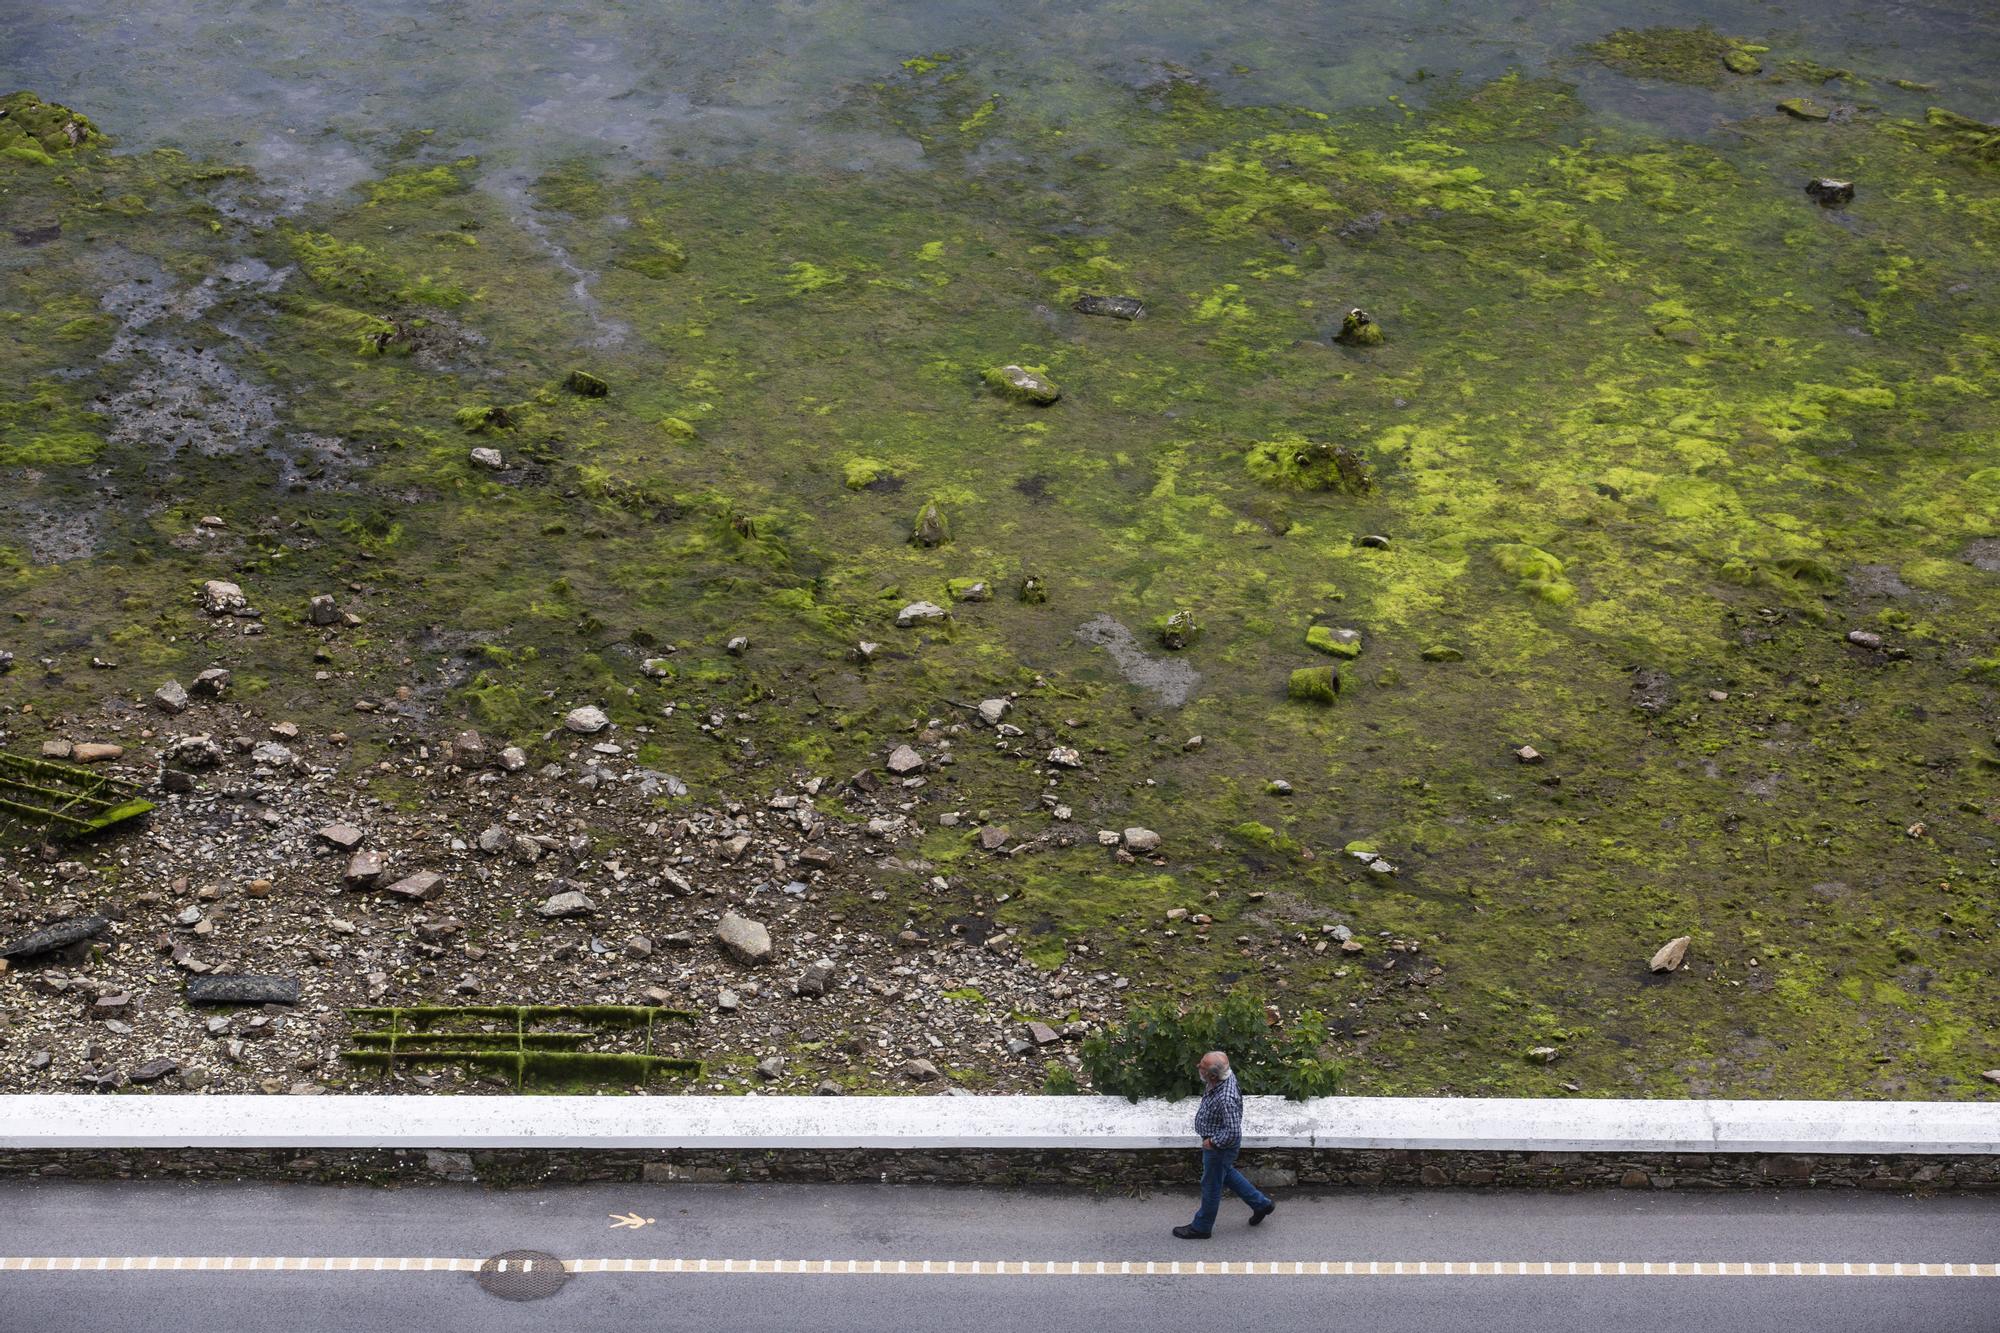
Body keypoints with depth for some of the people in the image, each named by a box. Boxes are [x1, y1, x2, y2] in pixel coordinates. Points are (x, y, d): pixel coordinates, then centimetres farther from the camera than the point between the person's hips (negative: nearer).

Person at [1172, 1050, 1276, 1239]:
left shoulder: (1226, 1099, -41)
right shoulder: (1225, 1075, -15)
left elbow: (1233, 1133, -38)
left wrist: (1212, 1142, -23)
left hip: (1220, 1146, -9)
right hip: (1215, 1139, 9)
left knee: (1211, 1185, 13)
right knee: (1227, 1174, 30)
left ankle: (1202, 1227, 35)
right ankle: (1261, 1204, 45)